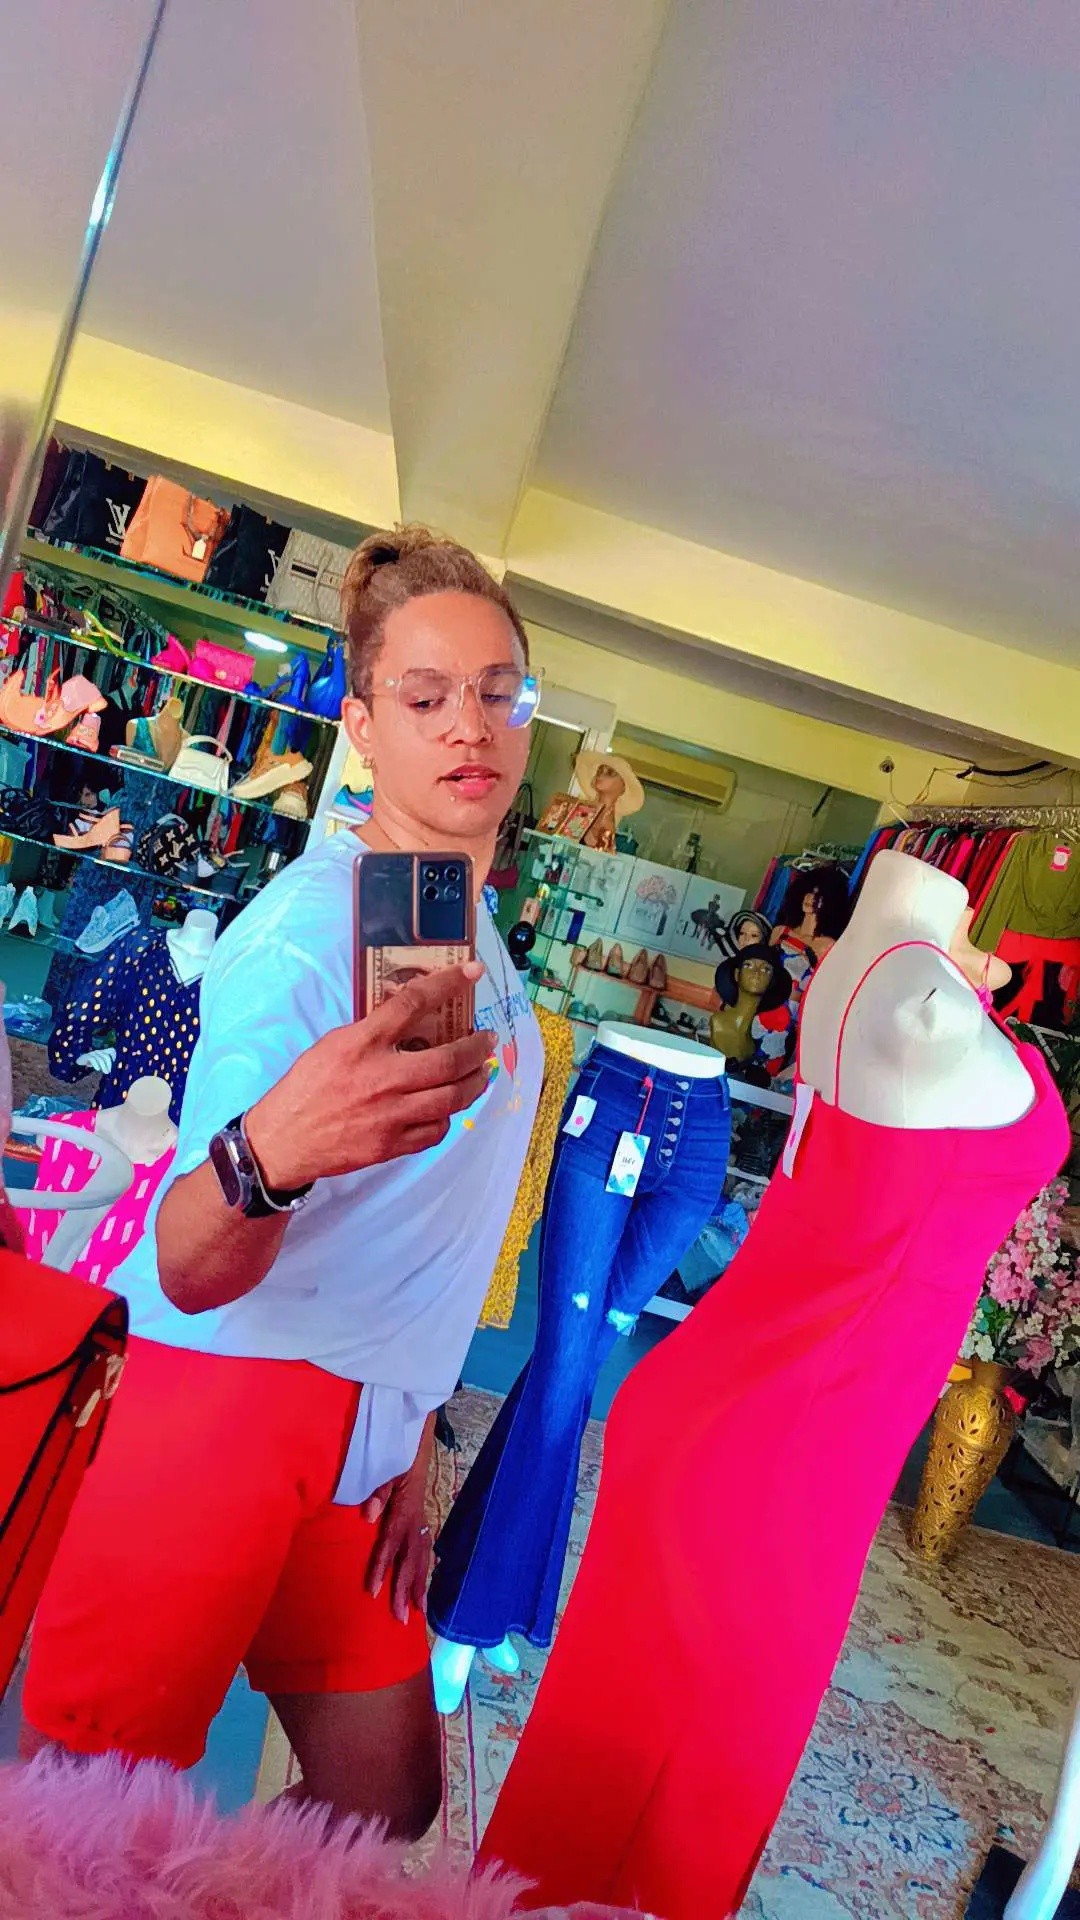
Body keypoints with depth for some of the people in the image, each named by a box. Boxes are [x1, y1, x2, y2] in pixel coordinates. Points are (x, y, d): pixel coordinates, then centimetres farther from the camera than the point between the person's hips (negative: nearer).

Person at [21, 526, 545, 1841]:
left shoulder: (483, 935, 9)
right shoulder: (311, 920, -18)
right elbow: (188, 1273, -24)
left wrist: (412, 1435, 15)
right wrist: (265, 1153, -46)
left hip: (365, 1426, 8)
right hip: (232, 1392, -8)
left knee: (391, 1806, 16)